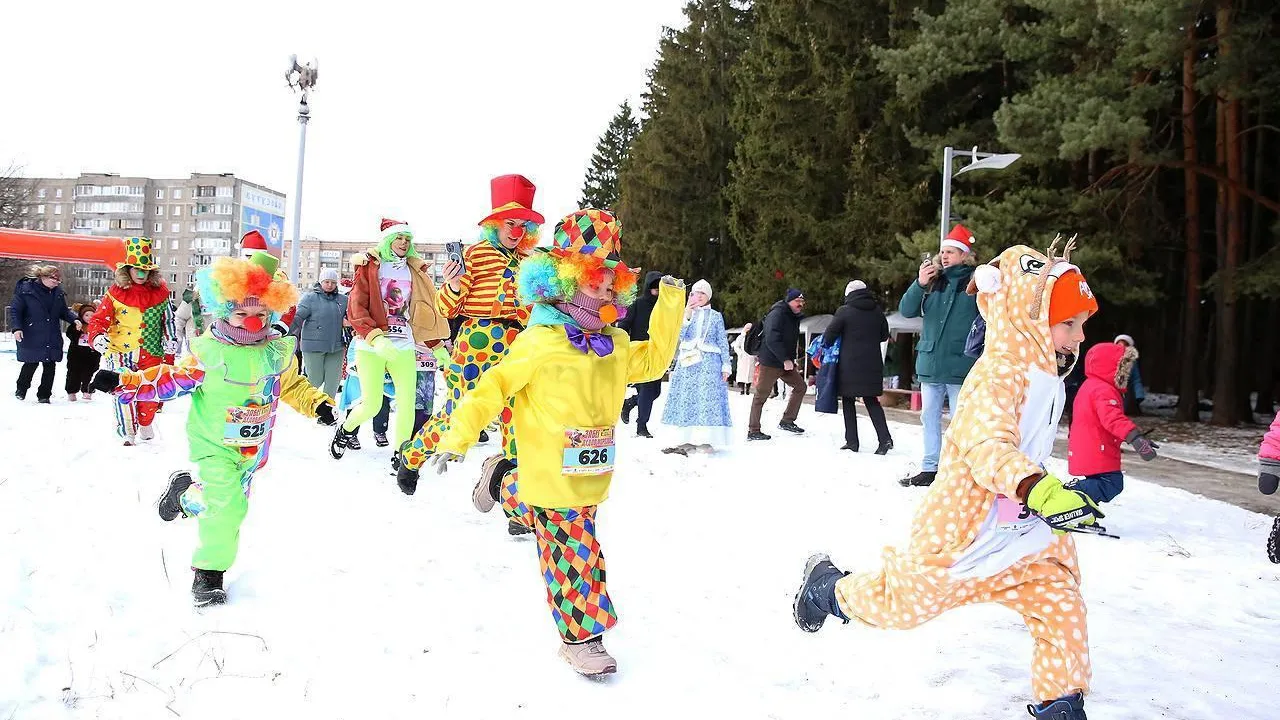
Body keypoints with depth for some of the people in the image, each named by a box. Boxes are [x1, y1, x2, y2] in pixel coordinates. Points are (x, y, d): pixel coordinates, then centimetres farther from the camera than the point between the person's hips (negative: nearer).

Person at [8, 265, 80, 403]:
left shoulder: (58, 292, 6)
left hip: (52, 337, 4)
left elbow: (64, 311, 15)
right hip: (31, 337, -4)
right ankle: (21, 389, 29)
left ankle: (44, 395, 14)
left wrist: (74, 319, -3)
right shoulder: (25, 289, -9)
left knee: (50, 366, 3)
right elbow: (15, 310, -6)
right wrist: (17, 328, -17)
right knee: (31, 364, 2)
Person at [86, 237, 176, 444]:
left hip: (150, 353, 2)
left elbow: (168, 320, 12)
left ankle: (144, 424, 35)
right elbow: (100, 318, -3)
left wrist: (171, 340, 7)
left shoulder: (160, 292, 3)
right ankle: (127, 432, -2)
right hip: (120, 351, -2)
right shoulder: (115, 293, -3)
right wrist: (97, 336, -21)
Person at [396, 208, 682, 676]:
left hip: (590, 473, 7)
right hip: (551, 473, -7)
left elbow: (654, 359, 16)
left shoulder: (616, 346, 5)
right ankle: (581, 637, 13)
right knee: (573, 550, -2)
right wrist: (458, 436, -21)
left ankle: (503, 489, 53)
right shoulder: (540, 342, -16)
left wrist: (670, 304, 7)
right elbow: (495, 387, -15)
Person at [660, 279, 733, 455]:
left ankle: (705, 439, -12)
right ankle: (686, 440, -2)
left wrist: (726, 365, 1)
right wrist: (687, 315, -9)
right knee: (685, 399, -4)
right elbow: (677, 336, -1)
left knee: (707, 399, -11)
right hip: (688, 362, 2)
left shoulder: (716, 316, 11)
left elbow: (723, 343, 9)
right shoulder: (686, 313, 13)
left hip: (709, 363, -1)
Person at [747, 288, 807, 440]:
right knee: (761, 395, -3)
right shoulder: (777, 314, -17)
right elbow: (772, 340, -27)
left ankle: (787, 421, 18)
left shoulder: (794, 317, 13)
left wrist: (791, 361, 15)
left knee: (800, 386, 10)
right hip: (770, 362, -10)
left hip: (786, 362, 10)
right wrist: (785, 359, -27)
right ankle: (753, 431, 2)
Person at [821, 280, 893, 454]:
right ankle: (885, 438, -4)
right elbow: (884, 335, 16)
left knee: (849, 401, 8)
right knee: (871, 400, 11)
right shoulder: (877, 310, 7)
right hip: (872, 364, 4)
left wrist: (825, 345, 13)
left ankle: (852, 441, 6)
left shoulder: (845, 311, -8)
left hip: (850, 364, -4)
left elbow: (829, 335, -7)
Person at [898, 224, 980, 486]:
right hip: (930, 363, 5)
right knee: (929, 417, 12)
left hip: (960, 365, -5)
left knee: (959, 421, 0)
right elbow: (906, 310, 4)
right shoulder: (933, 280, 9)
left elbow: (989, 317, -7)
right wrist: (920, 285, -10)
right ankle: (930, 468, 21)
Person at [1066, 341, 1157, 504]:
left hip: (1085, 453, 11)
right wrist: (1135, 436, -47)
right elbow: (1112, 418, -36)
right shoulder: (1104, 390, -18)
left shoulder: (1091, 386, 18)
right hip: (1096, 456, -11)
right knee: (1112, 484, -18)